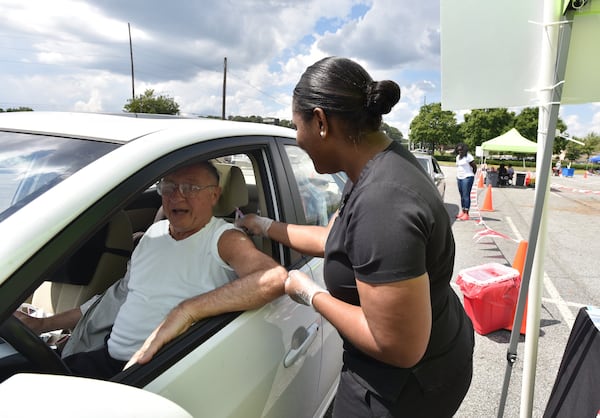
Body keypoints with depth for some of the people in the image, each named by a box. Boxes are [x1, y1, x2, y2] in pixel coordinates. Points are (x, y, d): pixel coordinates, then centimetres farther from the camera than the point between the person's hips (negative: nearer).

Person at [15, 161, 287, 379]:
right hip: (109, 357, 7)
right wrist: (43, 324, 23)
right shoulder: (155, 232, 12)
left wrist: (187, 310, -34)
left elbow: (275, 278, -32)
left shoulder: (224, 239, -11)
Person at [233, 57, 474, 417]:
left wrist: (311, 295, -18)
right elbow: (336, 239, 9)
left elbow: (398, 348, -30)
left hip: (405, 384, -8)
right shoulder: (380, 164, -4)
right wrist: (265, 226, 16)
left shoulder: (382, 203, -34)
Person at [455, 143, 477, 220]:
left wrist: (471, 175, 4)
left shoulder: (468, 156, -9)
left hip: (467, 178, -8)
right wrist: (458, 176, 12)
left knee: (466, 195, -9)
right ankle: (462, 212, 17)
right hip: (459, 178, 8)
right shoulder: (458, 157, 15)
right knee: (462, 195, 10)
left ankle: (466, 214, -10)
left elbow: (475, 167, -6)